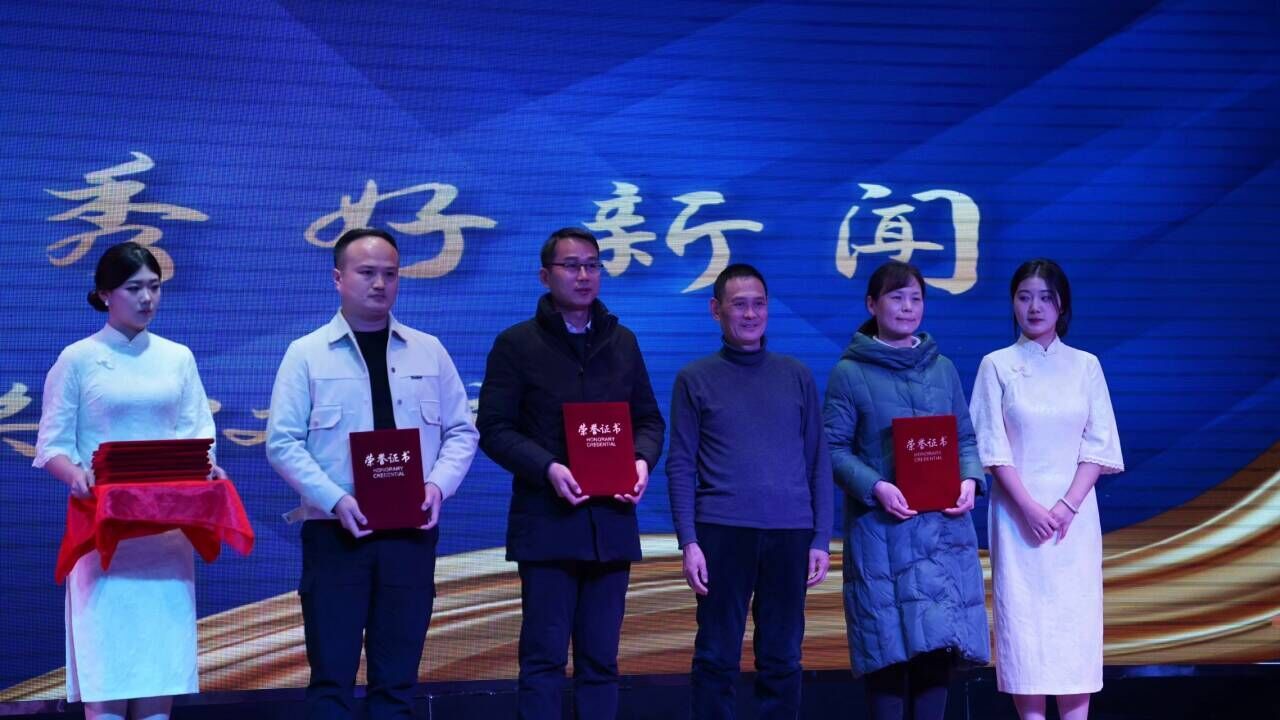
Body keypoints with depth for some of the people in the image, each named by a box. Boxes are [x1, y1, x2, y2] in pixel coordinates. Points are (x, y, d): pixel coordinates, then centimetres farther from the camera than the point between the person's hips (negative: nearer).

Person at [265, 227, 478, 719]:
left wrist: (438, 484, -8)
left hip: (411, 532, 3)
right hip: (335, 532, -3)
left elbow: (461, 432, 11)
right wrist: (335, 499, -16)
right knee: (332, 676, -1)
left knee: (398, 678, 6)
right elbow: (282, 443, -4)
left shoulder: (428, 351, 10)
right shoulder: (306, 354, 1)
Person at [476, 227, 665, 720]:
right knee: (544, 660, -3)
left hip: (611, 522, 4)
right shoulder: (517, 344, 2)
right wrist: (547, 468, -18)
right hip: (547, 521, -4)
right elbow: (493, 428, -3)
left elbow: (649, 420, 17)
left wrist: (643, 460, -5)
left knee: (601, 661, 7)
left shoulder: (623, 342, 14)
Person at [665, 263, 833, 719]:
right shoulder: (696, 378, 6)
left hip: (790, 533, 2)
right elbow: (680, 465, 3)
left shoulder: (797, 376, 12)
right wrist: (688, 541, -6)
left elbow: (818, 461, 12)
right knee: (717, 657, 0)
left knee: (782, 659, 5)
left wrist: (822, 539, 4)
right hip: (722, 531, -2)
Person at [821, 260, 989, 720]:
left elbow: (966, 438, 14)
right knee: (889, 643, -4)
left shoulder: (942, 368, 12)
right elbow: (833, 447, -4)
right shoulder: (850, 373, 0)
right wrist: (876, 486, -18)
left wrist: (969, 479, -6)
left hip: (943, 525, 3)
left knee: (941, 636, 0)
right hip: (881, 528, -3)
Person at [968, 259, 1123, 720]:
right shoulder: (997, 366, 2)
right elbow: (992, 446, -3)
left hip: (1074, 514, 1)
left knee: (1075, 620, 0)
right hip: (1018, 512, -1)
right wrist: (1028, 506, -13)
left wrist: (1067, 505, -10)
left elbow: (1099, 443, 2)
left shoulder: (1085, 366, 6)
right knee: (1023, 619, -3)